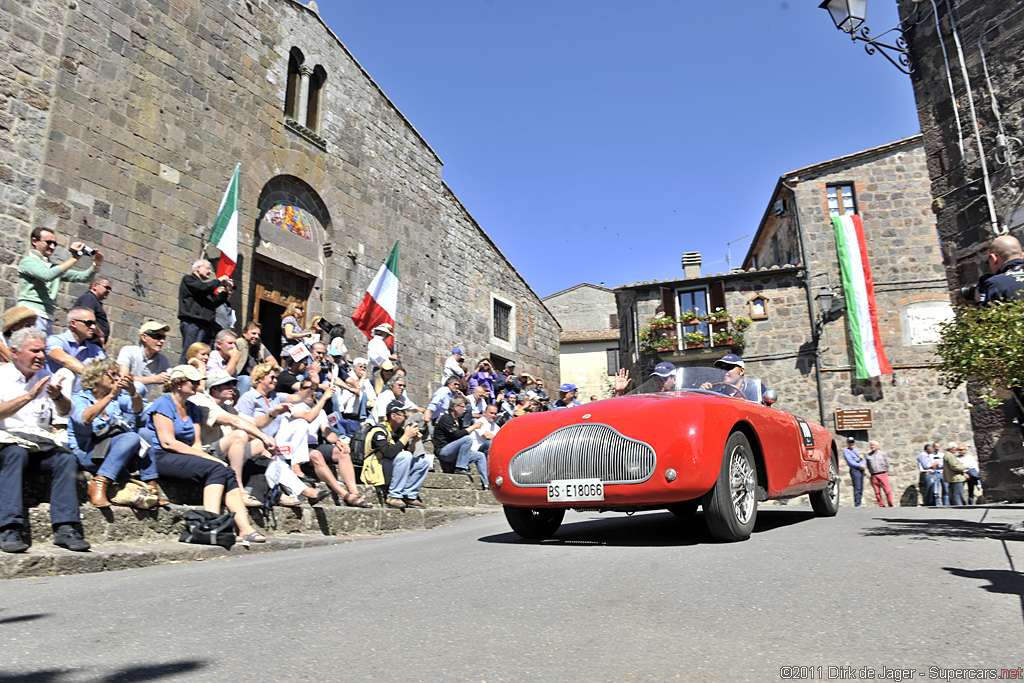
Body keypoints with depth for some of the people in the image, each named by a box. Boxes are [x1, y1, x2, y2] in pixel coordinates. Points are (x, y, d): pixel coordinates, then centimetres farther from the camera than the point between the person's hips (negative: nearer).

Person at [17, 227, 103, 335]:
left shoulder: (54, 267, 23)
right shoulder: (28, 261, 3)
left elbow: (83, 277, 18)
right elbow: (47, 275, -16)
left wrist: (96, 264, -2)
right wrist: (74, 258, -14)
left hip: (48, 318, 7)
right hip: (32, 314, -7)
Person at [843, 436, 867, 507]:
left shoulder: (856, 450, 25)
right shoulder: (846, 451, 3)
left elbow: (863, 459, 16)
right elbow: (850, 461, -8)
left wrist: (864, 465, -5)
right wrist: (860, 465, -14)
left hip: (861, 470, 7)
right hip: (855, 470, -7)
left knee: (861, 489, 6)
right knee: (857, 488, -13)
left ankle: (859, 504, 10)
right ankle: (857, 504, -14)